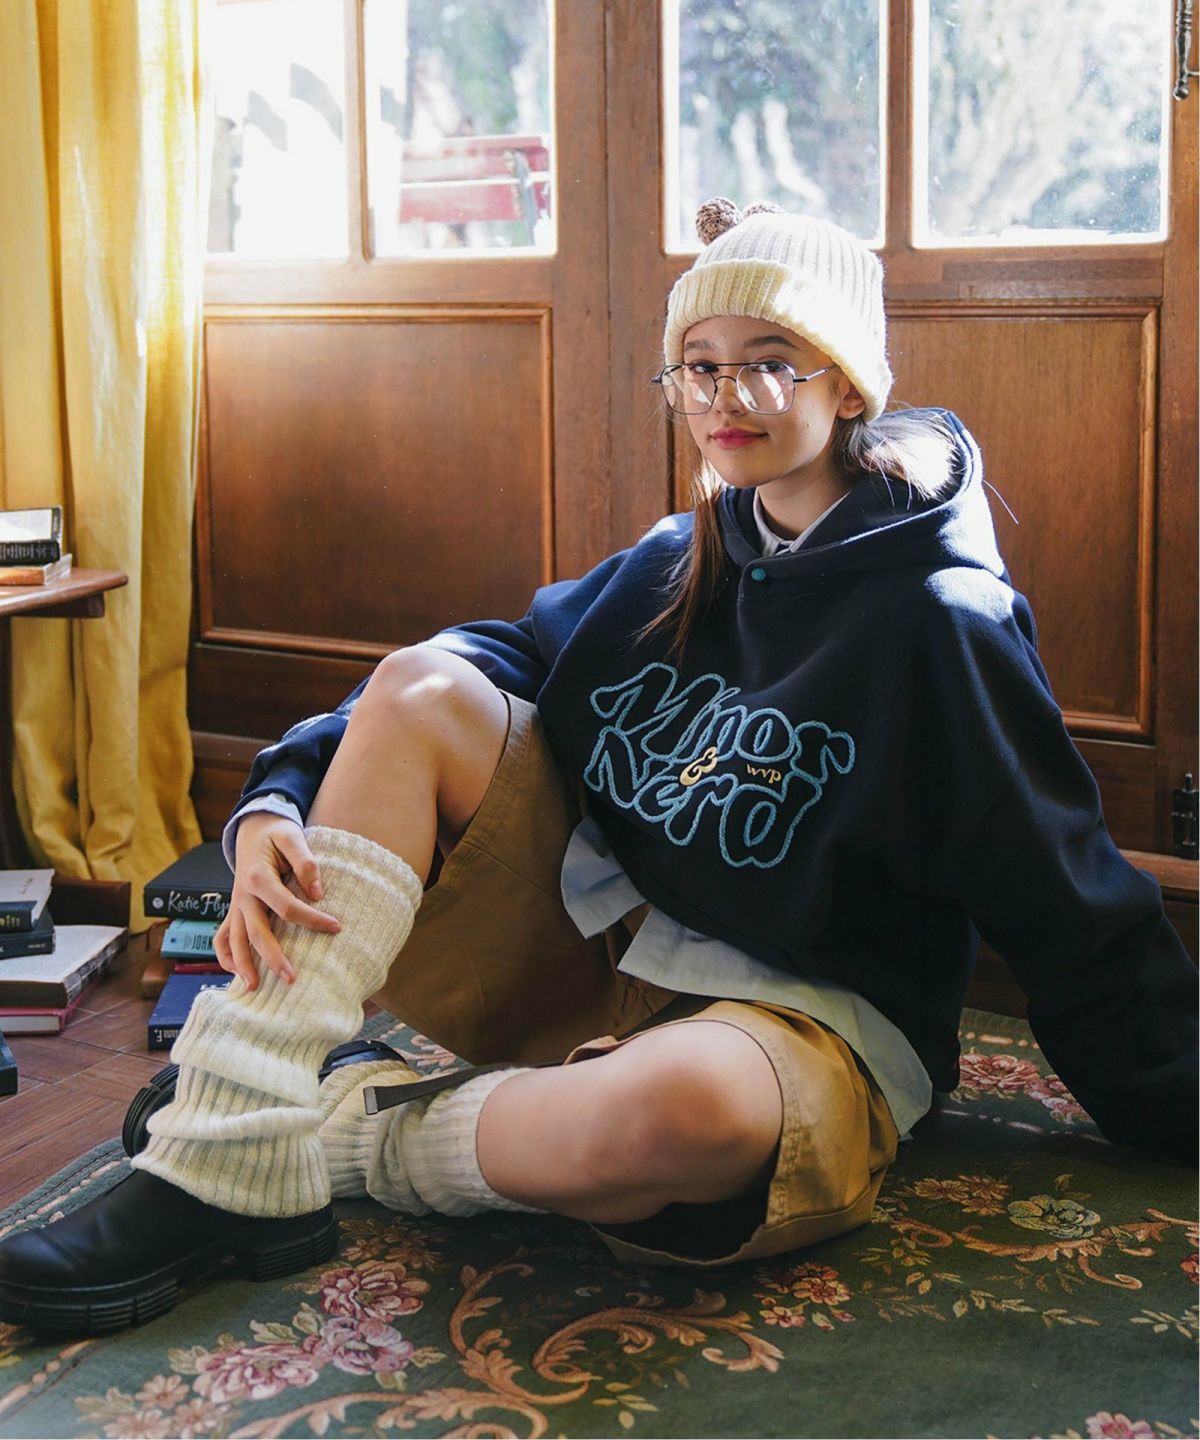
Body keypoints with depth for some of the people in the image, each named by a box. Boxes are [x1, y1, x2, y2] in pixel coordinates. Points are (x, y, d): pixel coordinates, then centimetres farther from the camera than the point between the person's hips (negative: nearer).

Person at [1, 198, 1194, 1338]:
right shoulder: (678, 567, 10)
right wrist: (279, 806, -11)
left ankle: (347, 1137, -11)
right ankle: (221, 1161, -19)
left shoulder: (937, 619, -8)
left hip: (807, 1023, -6)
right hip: (595, 964, 6)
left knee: (679, 1104, -43)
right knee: (420, 688, -11)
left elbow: (1071, 909, -5)